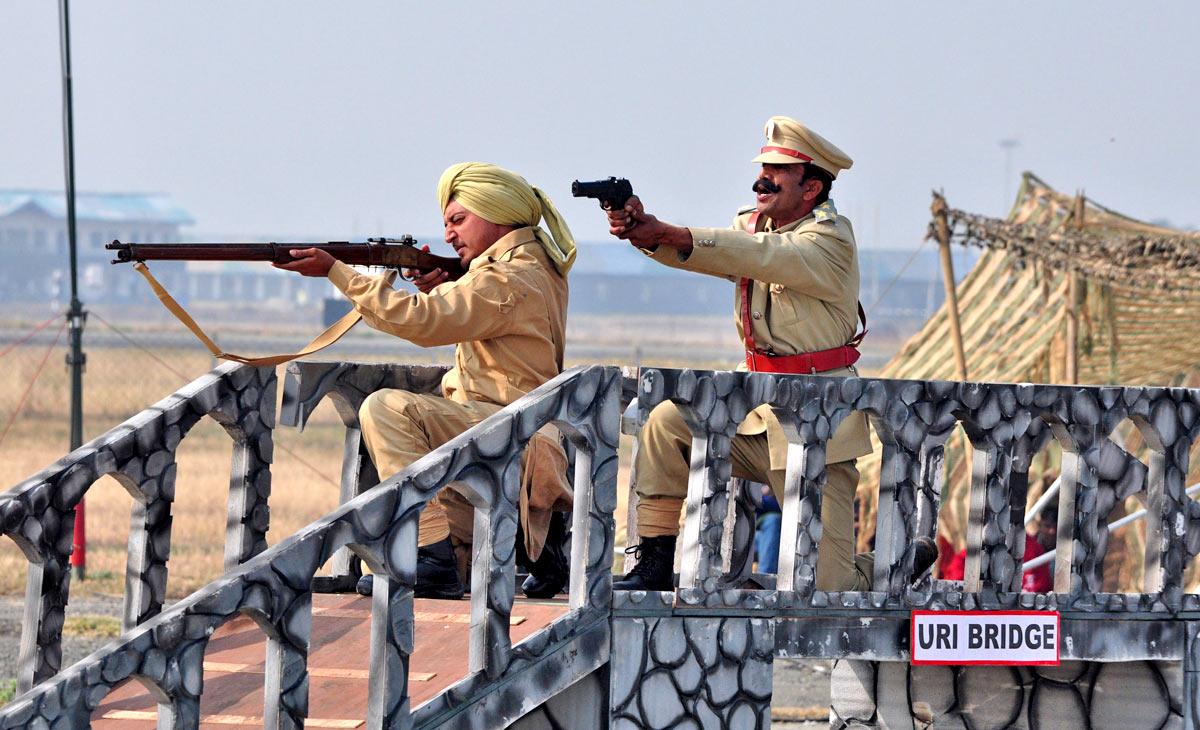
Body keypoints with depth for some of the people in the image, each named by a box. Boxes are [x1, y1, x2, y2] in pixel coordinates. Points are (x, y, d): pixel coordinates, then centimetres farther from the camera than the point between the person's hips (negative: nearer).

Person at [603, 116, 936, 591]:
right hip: (756, 401, 8)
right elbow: (693, 249, -7)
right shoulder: (755, 223, 9)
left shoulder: (829, 239, -14)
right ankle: (654, 566, 2)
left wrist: (670, 235, -39)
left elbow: (758, 255, -30)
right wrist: (643, 229, -29)